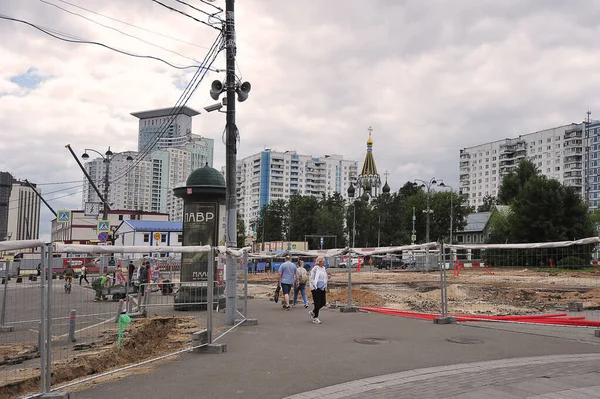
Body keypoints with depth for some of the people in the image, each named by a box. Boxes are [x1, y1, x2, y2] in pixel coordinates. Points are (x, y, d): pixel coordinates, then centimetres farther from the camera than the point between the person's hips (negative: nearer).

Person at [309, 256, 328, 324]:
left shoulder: (323, 268, 13)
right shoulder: (315, 268, -12)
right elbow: (312, 278, -13)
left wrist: (325, 286, 16)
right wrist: (314, 286, -16)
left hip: (322, 288, 8)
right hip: (316, 288, -8)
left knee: (323, 303, 7)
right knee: (317, 303, -4)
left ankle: (312, 312, 29)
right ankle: (315, 318, 10)